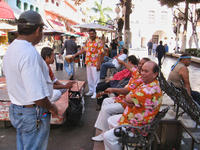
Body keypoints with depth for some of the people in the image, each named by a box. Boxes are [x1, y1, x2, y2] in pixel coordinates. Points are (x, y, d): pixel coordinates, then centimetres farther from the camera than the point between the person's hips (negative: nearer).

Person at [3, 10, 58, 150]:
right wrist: (51, 107, -11)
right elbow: (37, 95, -29)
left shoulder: (11, 48, 4)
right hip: (33, 113, -9)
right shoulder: (30, 53, -27)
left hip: (16, 109, 9)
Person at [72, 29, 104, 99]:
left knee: (95, 78, 0)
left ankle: (96, 92, 11)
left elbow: (101, 53, -14)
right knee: (89, 78, 15)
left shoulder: (99, 42, -10)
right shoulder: (88, 41, 11)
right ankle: (91, 91, 29)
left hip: (95, 64, -7)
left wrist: (99, 64, -18)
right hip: (88, 63, 7)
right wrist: (75, 54, 15)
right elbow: (84, 49, 19)